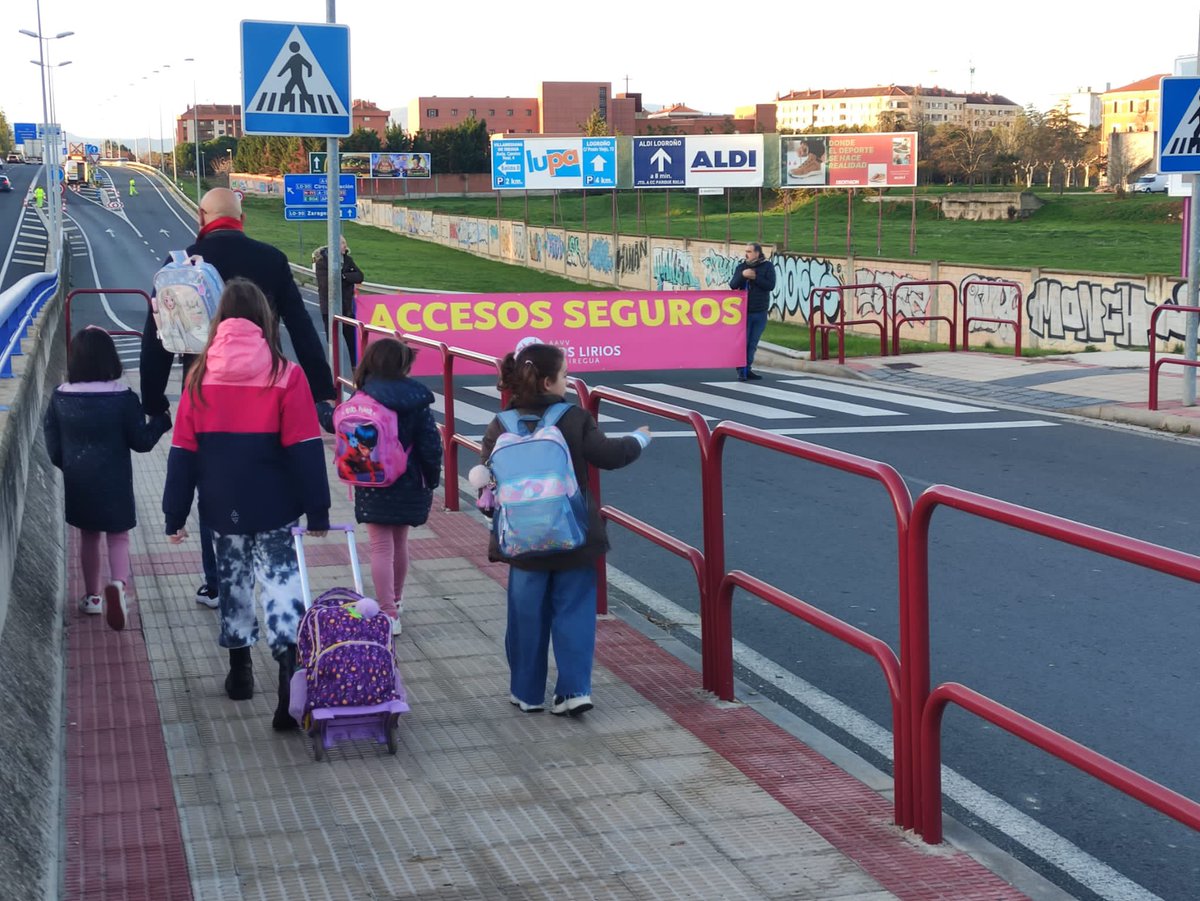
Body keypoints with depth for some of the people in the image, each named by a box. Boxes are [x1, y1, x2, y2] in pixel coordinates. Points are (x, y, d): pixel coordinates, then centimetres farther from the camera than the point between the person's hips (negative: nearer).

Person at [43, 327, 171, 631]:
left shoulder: (61, 396, -7)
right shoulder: (123, 396, -17)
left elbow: (52, 443, 2)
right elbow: (141, 441, -9)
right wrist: (161, 421, 8)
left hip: (78, 482, 3)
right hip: (114, 482, -3)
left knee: (88, 537, 20)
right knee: (119, 537, 7)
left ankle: (92, 596, 28)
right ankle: (118, 583, -20)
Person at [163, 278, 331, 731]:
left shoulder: (199, 377, -1)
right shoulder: (285, 375, -9)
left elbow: (183, 453, 0)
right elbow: (305, 450, -9)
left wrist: (175, 513, 6)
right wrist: (317, 511, -4)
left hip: (222, 508, 3)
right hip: (274, 508, -3)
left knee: (233, 581, 20)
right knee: (281, 583, -2)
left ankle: (240, 672, 31)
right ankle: (291, 686, -16)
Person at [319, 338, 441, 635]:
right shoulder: (416, 400, -7)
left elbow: (336, 424, 2)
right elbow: (430, 444, -7)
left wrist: (319, 408, 23)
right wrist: (431, 480, 6)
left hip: (373, 486, -3)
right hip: (408, 485, 3)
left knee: (381, 547, -1)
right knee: (399, 543, 20)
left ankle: (389, 615, -7)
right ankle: (395, 602, 40)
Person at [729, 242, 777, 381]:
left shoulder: (767, 266, 0)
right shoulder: (742, 267, 6)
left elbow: (770, 285, -11)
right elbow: (733, 285, -3)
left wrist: (755, 277, -18)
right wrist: (742, 275, -19)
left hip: (760, 312, 0)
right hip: (744, 311, 0)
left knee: (753, 344, 7)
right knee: (742, 342, -3)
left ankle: (747, 369, 15)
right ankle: (741, 371, 2)